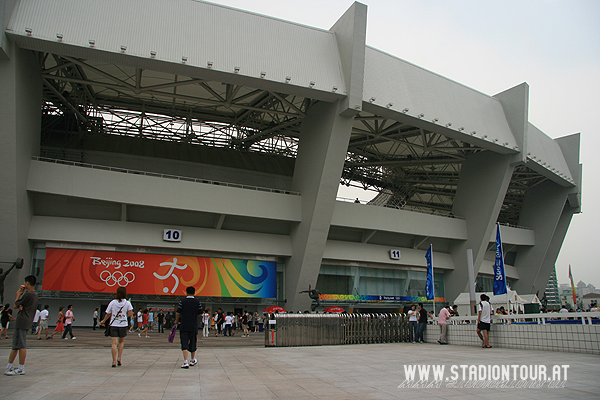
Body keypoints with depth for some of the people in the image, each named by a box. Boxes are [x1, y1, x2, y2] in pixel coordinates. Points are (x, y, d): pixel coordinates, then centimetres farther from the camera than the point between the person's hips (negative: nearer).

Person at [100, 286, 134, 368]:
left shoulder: (112, 303, 0)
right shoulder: (127, 303, -4)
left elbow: (108, 314, 8)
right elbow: (130, 314, -9)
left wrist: (103, 321, 25)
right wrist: (131, 314, 14)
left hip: (113, 325, 0)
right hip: (123, 325, 0)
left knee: (114, 343, -2)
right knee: (121, 341, 19)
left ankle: (114, 361, -7)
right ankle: (119, 358, 11)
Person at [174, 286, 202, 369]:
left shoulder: (182, 301, -4)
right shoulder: (197, 302, -1)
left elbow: (178, 313, -4)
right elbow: (200, 313, 4)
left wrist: (176, 321, 14)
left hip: (184, 326, -2)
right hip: (194, 326, 2)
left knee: (184, 344, -1)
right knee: (193, 343, 16)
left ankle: (185, 362, -13)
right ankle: (192, 360, 31)